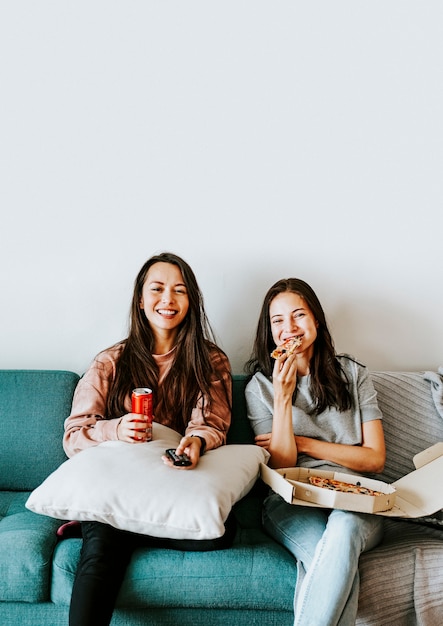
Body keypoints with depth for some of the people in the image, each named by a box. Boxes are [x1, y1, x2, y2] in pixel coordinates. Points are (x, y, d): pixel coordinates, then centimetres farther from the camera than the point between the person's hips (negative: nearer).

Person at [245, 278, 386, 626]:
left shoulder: (353, 375, 10)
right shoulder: (260, 386, 7)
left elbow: (375, 459, 2)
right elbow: (282, 467, -2)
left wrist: (302, 442, -5)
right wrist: (283, 398, -13)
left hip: (354, 504, 1)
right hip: (291, 505, -1)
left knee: (343, 526, -37)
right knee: (342, 569, -34)